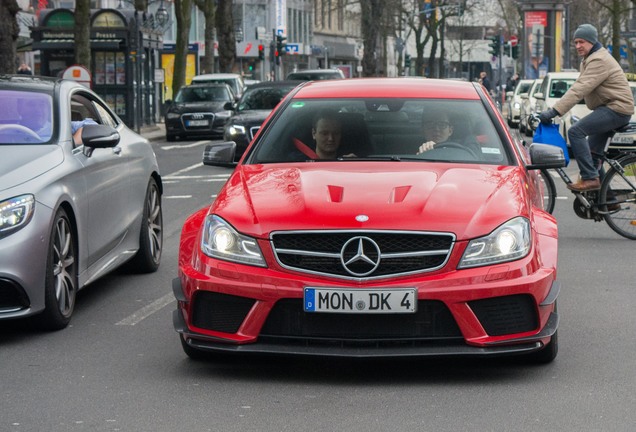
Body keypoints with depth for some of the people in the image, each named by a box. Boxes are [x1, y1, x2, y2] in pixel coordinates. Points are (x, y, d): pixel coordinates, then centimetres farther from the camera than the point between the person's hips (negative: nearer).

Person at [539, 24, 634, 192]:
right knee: (593, 153, 16)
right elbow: (578, 88, 15)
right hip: (608, 109, 11)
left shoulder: (599, 61, -18)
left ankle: (590, 178, -23)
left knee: (575, 132, -22)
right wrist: (553, 109, 7)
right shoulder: (589, 59, 17)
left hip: (616, 109, -11)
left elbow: (579, 89, -28)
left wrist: (554, 111, -33)